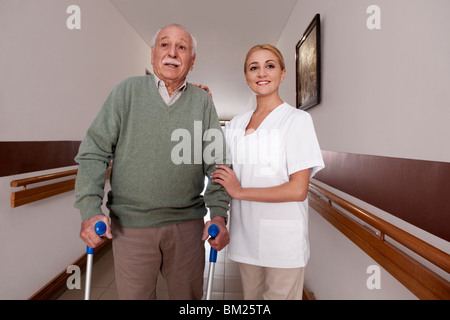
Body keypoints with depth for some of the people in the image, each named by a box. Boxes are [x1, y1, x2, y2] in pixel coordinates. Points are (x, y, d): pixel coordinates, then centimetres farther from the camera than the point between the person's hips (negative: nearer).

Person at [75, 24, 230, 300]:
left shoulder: (203, 101, 3)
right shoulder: (128, 91, 0)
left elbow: (216, 163, 1)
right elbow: (94, 152, -1)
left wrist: (219, 214, -10)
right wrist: (90, 210, -10)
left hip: (188, 224, 2)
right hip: (131, 225, -1)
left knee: (190, 295, 17)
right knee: (135, 294, 14)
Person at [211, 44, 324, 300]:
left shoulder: (297, 120, -8)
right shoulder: (236, 124, 8)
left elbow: (298, 190, -14)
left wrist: (240, 191, -11)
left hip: (283, 242, -5)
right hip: (247, 237, 5)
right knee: (251, 297, 19)